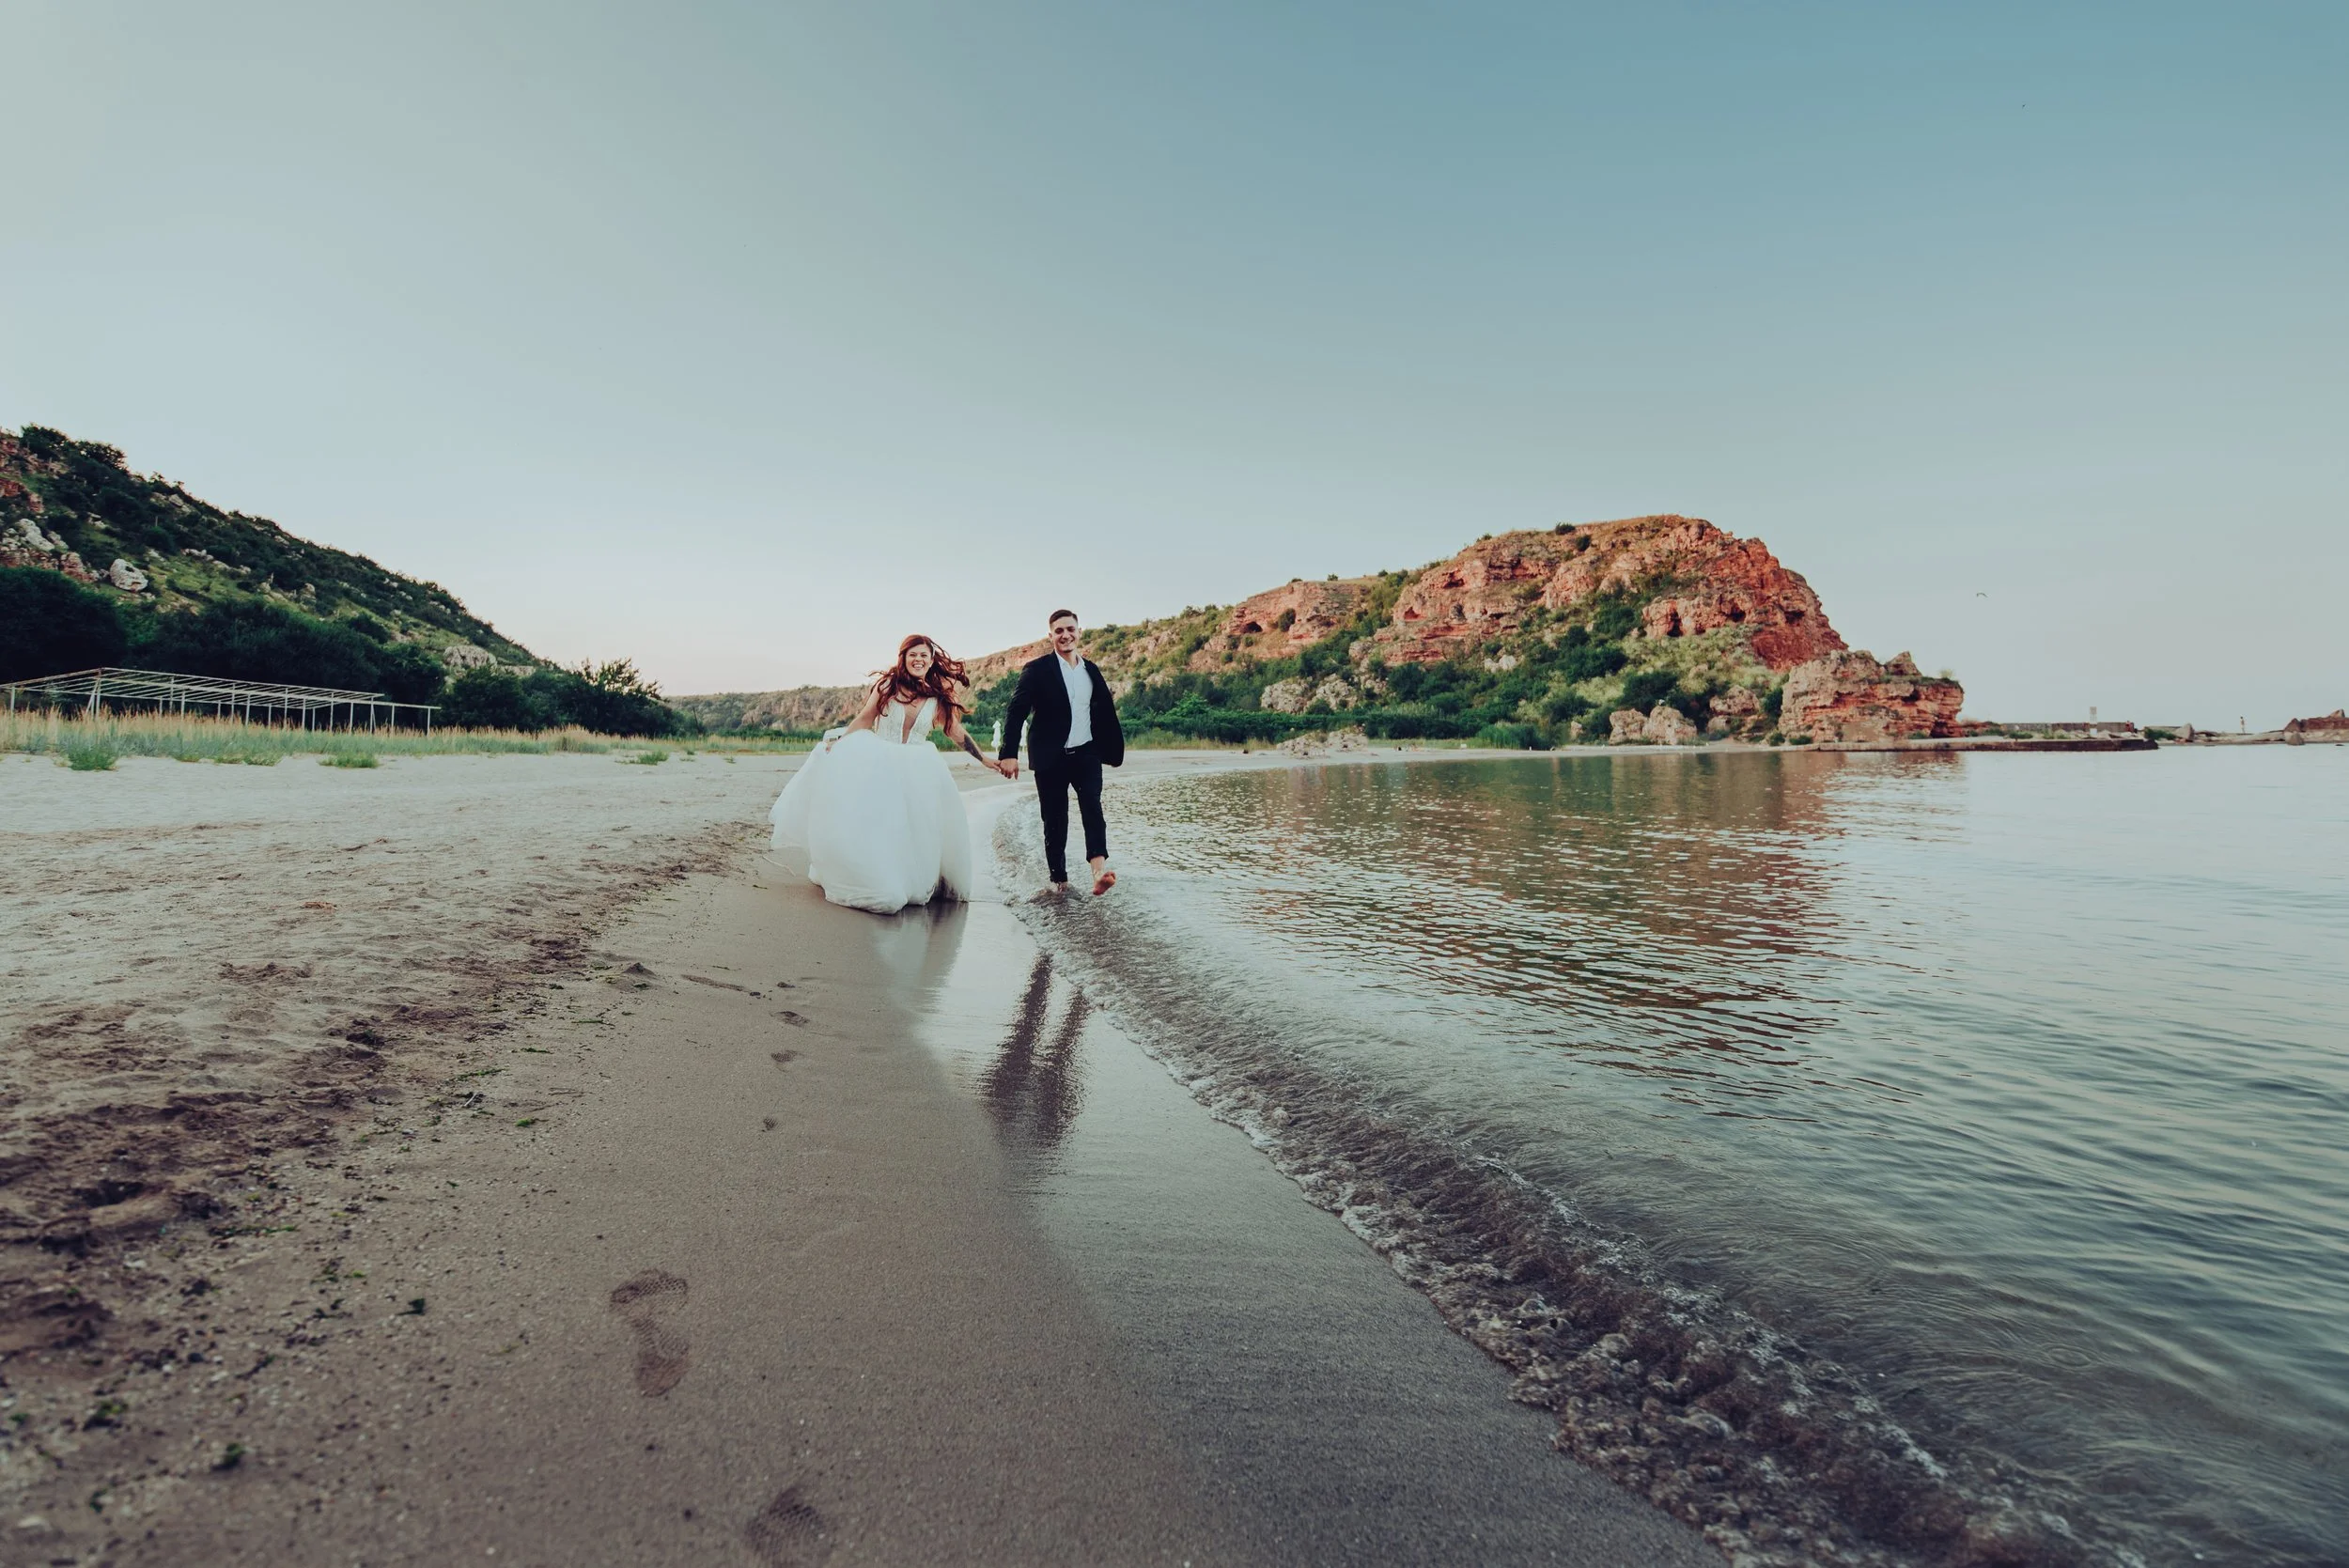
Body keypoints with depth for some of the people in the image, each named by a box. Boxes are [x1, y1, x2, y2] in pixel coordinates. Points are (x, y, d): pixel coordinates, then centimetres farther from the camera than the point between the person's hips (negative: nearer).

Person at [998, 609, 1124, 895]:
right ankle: (1058, 879, 16)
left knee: (1092, 807, -18)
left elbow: (1106, 712, 18)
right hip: (1051, 758, -2)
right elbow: (1015, 712, -7)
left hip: (1086, 754, 2)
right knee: (1055, 820, 4)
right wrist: (1010, 754, -15)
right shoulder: (1037, 670, -3)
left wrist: (1113, 749, 15)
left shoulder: (1091, 669, 11)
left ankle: (1099, 870, -32)